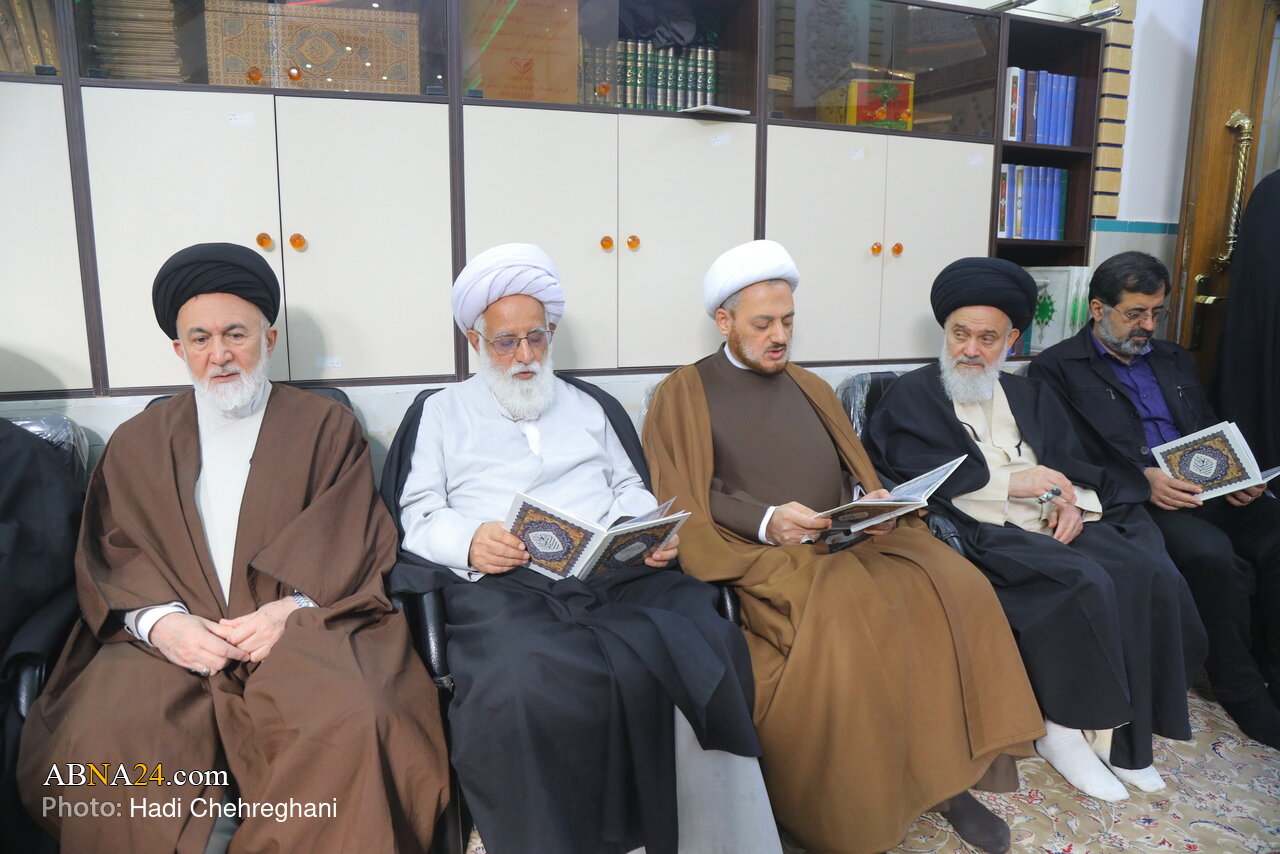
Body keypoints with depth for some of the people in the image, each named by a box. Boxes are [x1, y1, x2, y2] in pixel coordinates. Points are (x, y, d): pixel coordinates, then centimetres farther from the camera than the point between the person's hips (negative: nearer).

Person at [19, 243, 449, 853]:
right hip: (169, 641, 2)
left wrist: (292, 607, -13)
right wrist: (160, 621, -9)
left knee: (355, 722, -31)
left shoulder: (327, 426, 13)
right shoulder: (136, 443, 19)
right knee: (100, 742, -28)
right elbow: (108, 559, 11)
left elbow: (355, 543, 4)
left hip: (298, 632, -1)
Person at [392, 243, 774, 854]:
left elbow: (631, 490, 25)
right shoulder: (441, 413, 20)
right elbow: (418, 515, 10)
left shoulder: (590, 404, 28)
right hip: (502, 584, -2)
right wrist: (468, 542, -12)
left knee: (706, 652, -28)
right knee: (521, 687, -36)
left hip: (617, 573, 2)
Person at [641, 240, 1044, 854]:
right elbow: (686, 503, -3)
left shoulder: (810, 388, 24)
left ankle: (945, 775, -6)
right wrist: (765, 521, -18)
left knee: (959, 590, -19)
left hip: (850, 544, 5)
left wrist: (873, 503, -3)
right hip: (760, 556, -5)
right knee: (846, 618, -33)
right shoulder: (683, 395, 7)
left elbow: (857, 474, 20)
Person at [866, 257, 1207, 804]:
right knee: (1083, 583, -29)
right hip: (982, 535, -6)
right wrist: (1010, 482, -11)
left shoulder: (1031, 397, 24)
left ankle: (1124, 729, -5)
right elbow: (912, 478, -9)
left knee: (1151, 573, -18)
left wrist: (1074, 501, -7)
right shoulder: (911, 397, 6)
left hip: (1052, 529, 6)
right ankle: (1063, 730, -10)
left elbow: (1078, 467, 17)